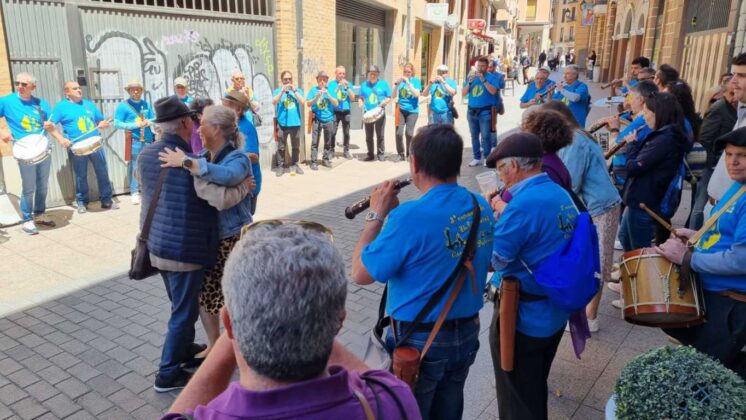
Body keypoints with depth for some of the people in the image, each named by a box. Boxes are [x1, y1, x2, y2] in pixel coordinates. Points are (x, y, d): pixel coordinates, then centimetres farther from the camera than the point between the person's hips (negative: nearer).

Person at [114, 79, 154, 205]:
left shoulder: (145, 104, 13)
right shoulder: (123, 105, -2)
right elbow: (117, 124, -8)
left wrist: (149, 122, -6)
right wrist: (135, 125, -15)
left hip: (148, 139, 5)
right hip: (133, 141, -4)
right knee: (134, 166, -3)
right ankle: (134, 193, 3)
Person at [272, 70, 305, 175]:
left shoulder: (298, 90, 7)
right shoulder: (278, 91, 4)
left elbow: (302, 102, -7)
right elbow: (274, 102, -12)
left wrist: (294, 91, -12)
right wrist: (282, 91, -19)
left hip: (295, 123, 2)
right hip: (282, 123, -2)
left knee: (296, 146, 10)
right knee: (281, 147, 1)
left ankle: (294, 165, 22)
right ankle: (280, 166, 8)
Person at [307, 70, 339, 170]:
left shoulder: (330, 90, 4)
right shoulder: (313, 89, 2)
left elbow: (336, 103, -1)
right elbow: (309, 103, -2)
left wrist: (328, 95, -13)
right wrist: (317, 97, -17)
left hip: (329, 119, 2)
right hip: (317, 119, -2)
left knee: (328, 142, 11)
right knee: (315, 142, -4)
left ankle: (325, 159, 25)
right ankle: (313, 162, 1)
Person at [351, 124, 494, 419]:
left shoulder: (410, 217, -28)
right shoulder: (481, 207, -5)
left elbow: (360, 274, -18)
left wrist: (377, 215, -10)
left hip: (419, 340, -6)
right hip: (468, 332, 6)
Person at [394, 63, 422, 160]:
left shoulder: (416, 81, 2)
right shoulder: (400, 81, 7)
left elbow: (417, 94, -13)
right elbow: (394, 95, 3)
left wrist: (408, 82, -16)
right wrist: (397, 84, -11)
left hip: (412, 111, -1)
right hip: (401, 110, 1)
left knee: (409, 133, -3)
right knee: (399, 133, -8)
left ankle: (409, 154, 12)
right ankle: (401, 154, 7)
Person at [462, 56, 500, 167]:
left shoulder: (491, 77, -1)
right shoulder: (470, 77, 11)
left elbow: (493, 91, -16)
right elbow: (463, 93, 4)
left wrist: (483, 80, -19)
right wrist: (469, 82, -10)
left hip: (485, 111, -4)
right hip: (472, 111, 4)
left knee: (485, 136, -7)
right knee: (474, 136, 8)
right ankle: (477, 158, 15)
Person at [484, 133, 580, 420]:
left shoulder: (523, 204, -26)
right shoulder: (561, 195, 3)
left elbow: (493, 258, -21)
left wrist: (495, 217, -7)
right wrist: (505, 215, 4)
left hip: (523, 317, -9)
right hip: (555, 312, 9)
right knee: (535, 389, 29)